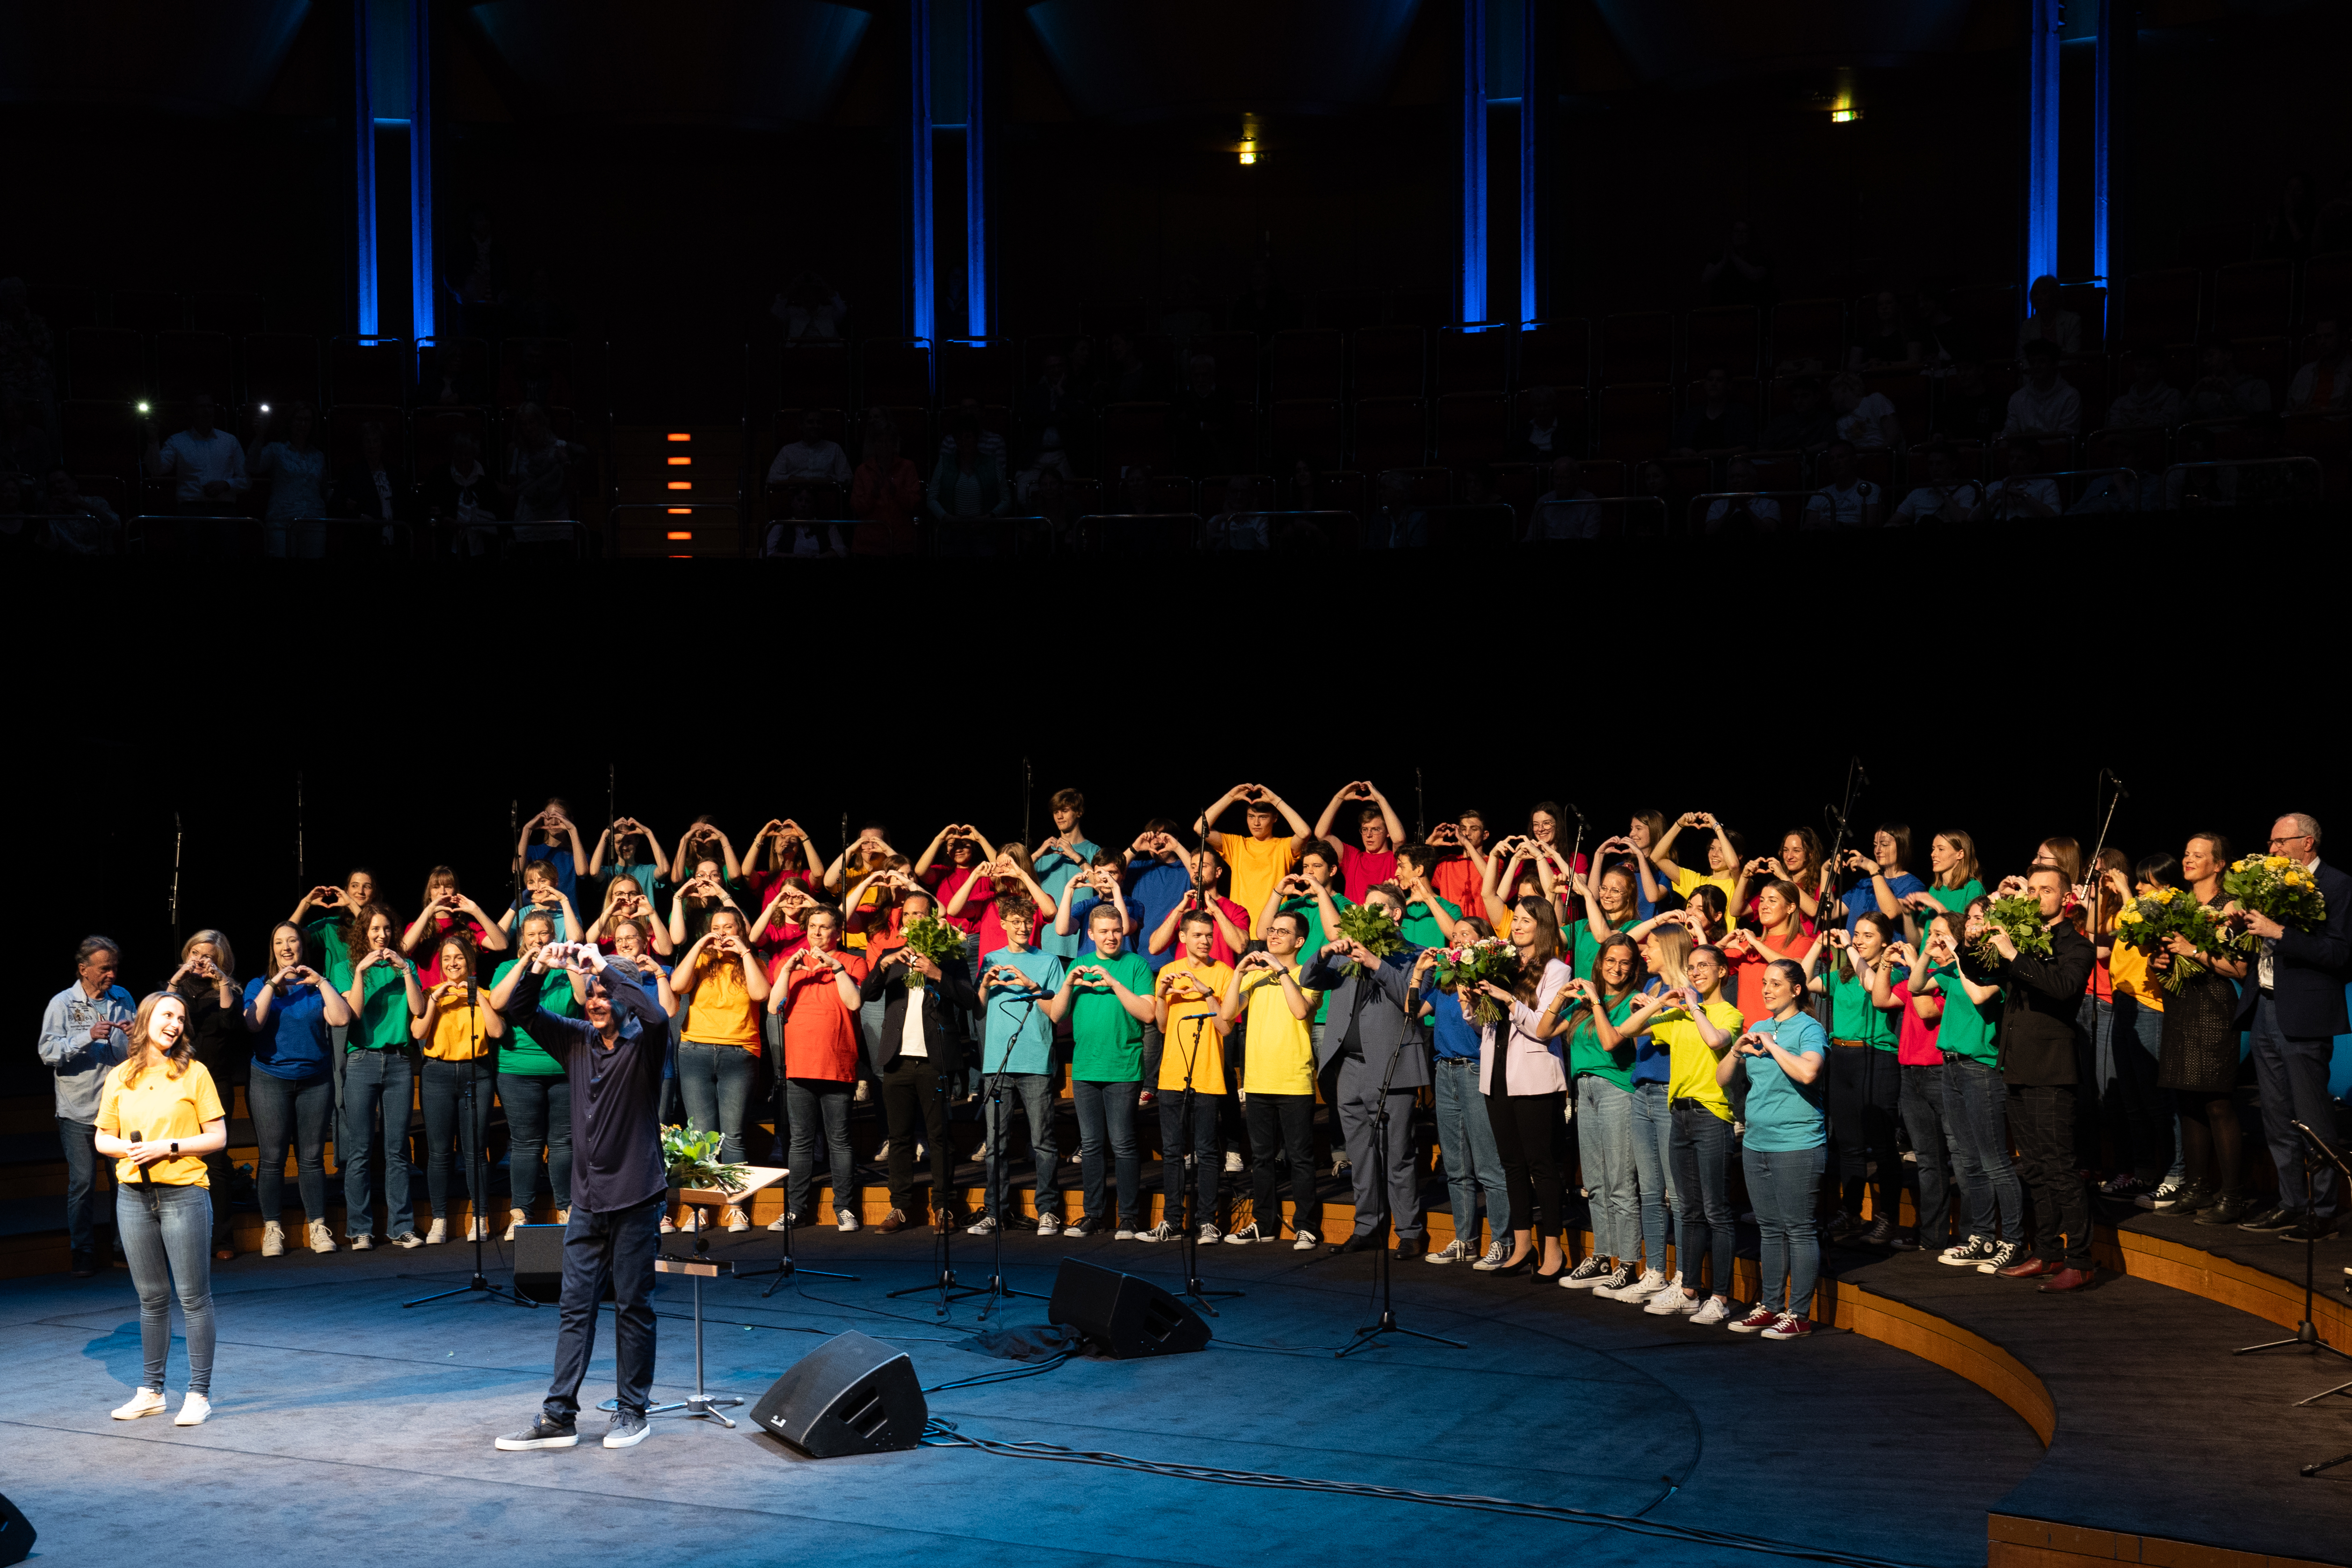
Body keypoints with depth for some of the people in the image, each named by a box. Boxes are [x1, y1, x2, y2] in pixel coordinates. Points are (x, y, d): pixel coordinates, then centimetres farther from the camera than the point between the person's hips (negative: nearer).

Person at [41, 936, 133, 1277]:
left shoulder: (123, 999, 9)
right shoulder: (62, 1004, -2)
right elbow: (48, 1052, -11)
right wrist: (88, 1037, -22)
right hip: (79, 1112, -3)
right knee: (82, 1183, -2)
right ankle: (82, 1253, 9)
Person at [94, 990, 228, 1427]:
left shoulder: (193, 1073, 0)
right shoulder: (119, 1077, 9)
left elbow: (217, 1137, -2)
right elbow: (101, 1139, 12)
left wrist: (168, 1147, -13)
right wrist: (128, 1148, -8)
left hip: (184, 1193, -3)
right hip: (134, 1194, 3)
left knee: (193, 1297, -1)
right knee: (151, 1298, 11)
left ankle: (199, 1394, 5)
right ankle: (150, 1392, 20)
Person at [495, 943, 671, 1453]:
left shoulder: (643, 1044, -7)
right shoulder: (577, 1040, 9)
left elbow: (655, 1015, -30)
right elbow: (520, 1011, 11)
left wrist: (604, 966, -25)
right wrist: (538, 967, -6)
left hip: (635, 1198, -5)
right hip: (587, 1198, 5)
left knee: (633, 1306, 3)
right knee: (574, 1306, 6)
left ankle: (631, 1412, 13)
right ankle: (559, 1416, 8)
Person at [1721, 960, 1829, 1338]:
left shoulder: (1809, 1029, -6)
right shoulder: (1758, 1028, 15)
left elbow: (1808, 1071, -26)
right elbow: (1723, 1078, 15)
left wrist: (1772, 1046, -15)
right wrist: (1739, 1049, -3)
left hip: (1797, 1145, -7)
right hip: (1756, 1143, 7)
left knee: (1798, 1229, -3)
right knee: (1769, 1229, 13)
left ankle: (1798, 1314, 0)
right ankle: (1769, 1307, 20)